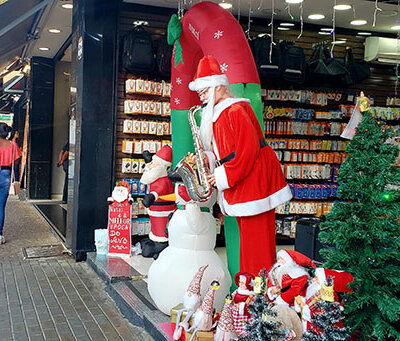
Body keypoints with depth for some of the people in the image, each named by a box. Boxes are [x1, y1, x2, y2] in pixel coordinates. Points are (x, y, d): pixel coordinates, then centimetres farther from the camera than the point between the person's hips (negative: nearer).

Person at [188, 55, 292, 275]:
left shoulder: (236, 110, -14)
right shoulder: (218, 114, 17)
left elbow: (248, 149, -20)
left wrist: (225, 176, -17)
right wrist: (206, 159, 4)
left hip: (253, 179, -10)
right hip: (239, 184, 10)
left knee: (256, 237, -4)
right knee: (247, 236, 14)